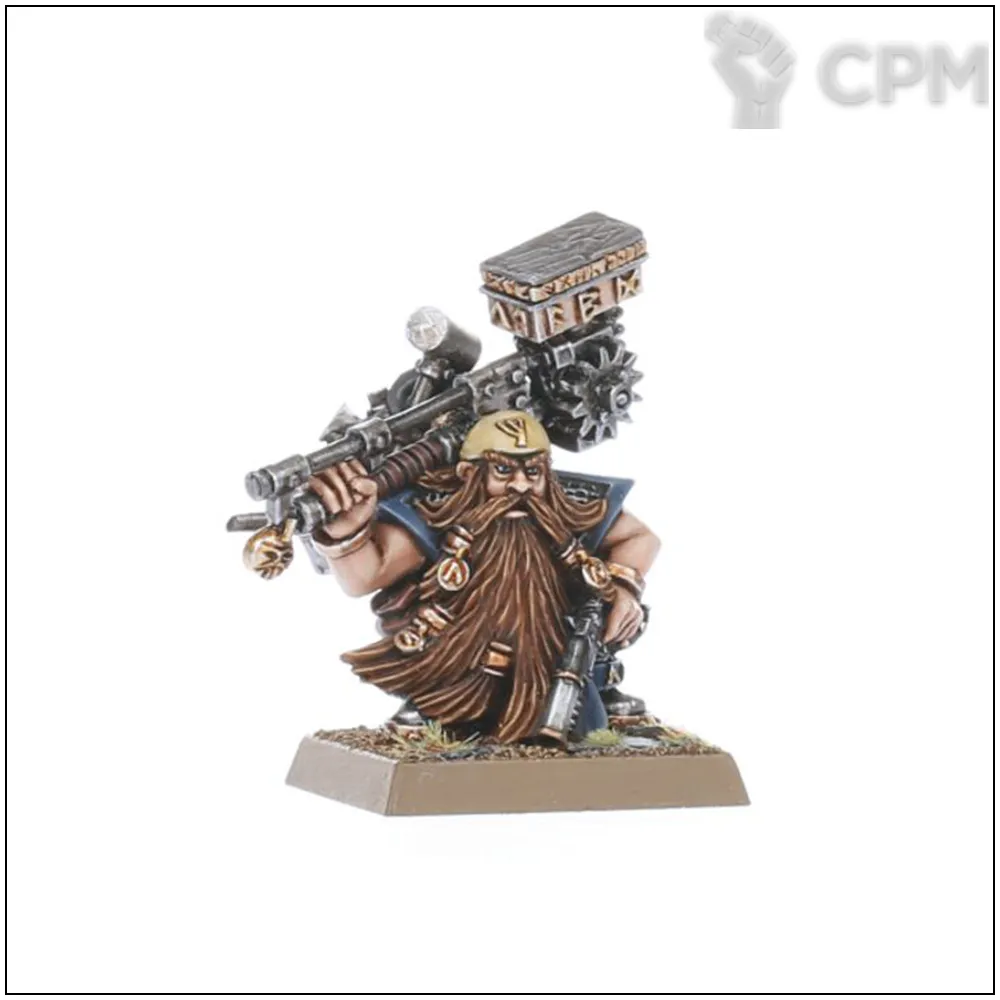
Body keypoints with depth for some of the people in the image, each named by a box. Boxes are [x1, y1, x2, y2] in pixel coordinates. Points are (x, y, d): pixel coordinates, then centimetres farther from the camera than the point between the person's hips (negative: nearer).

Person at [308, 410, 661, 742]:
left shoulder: (573, 507, -20)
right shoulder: (434, 513, -29)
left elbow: (641, 538, -1)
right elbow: (362, 577, -44)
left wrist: (623, 585, -21)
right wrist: (349, 525, -65)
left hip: (555, 665, 3)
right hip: (456, 677, -2)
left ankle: (601, 689, 20)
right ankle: (426, 706, 8)